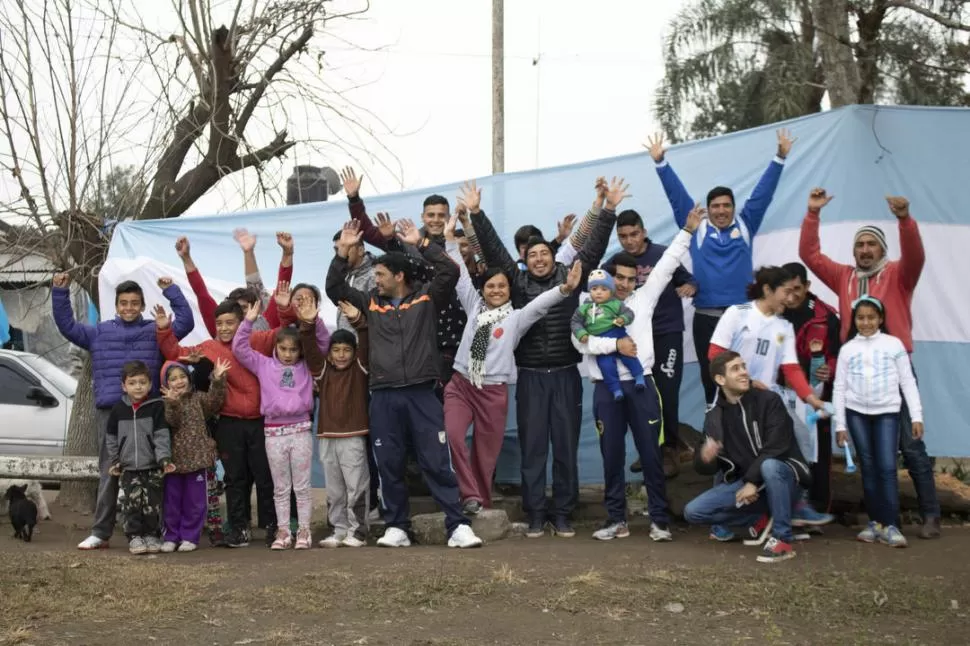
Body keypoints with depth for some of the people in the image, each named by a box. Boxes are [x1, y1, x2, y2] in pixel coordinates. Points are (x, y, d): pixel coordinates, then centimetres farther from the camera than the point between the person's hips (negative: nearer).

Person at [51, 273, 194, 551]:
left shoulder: (155, 331, 9)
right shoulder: (100, 332, 13)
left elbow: (186, 322, 1)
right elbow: (67, 326, 11)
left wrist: (172, 291, -3)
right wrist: (60, 293, 3)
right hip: (109, 411, 1)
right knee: (109, 472, 3)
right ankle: (100, 533, 5)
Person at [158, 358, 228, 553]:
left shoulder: (198, 399, 8)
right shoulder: (166, 404, 0)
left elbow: (215, 401, -7)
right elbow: (171, 422, -17)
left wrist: (218, 380, -16)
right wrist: (173, 404, -34)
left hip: (197, 457, 1)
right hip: (174, 459, -1)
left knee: (194, 501, 3)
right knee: (172, 501, 6)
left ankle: (190, 537, 12)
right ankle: (171, 537, 16)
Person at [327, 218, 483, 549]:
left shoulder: (427, 297, 4)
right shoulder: (371, 302, 12)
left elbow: (451, 272, -9)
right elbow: (334, 289, 12)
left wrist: (421, 243, -8)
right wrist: (343, 251, 4)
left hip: (422, 394, -3)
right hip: (383, 397, 3)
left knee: (438, 463, -2)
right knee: (390, 466, 7)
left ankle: (458, 526, -1)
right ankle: (397, 528, 17)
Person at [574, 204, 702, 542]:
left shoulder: (644, 298, 9)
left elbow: (666, 266, 8)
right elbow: (580, 341, -10)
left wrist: (687, 231, 5)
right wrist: (615, 343, -15)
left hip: (641, 385, 1)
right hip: (606, 389, -1)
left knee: (651, 454, 2)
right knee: (612, 456, 5)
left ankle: (659, 520, 7)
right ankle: (616, 520, 14)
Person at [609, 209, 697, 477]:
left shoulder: (663, 255, -8)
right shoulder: (614, 263, 2)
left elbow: (688, 279, -2)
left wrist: (690, 286, -24)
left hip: (667, 333, -4)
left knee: (666, 394, -5)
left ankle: (670, 451, 6)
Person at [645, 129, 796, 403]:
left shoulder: (745, 226, 9)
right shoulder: (697, 228, 7)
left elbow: (763, 192, 7)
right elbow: (677, 195, 6)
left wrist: (780, 157, 3)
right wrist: (660, 162, 1)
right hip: (706, 316, 0)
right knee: (710, 377, 6)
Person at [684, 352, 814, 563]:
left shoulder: (769, 401, -10)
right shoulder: (714, 415, 2)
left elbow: (776, 448, -18)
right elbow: (705, 468, 1)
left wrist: (753, 482, -23)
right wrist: (705, 458, -23)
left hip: (783, 477, -5)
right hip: (742, 482, 5)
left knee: (770, 466, -40)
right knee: (693, 512, -11)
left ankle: (782, 539, -25)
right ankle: (760, 521, 5)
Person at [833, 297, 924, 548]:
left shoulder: (893, 344, 2)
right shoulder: (848, 348, 6)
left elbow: (907, 381, 2)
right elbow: (840, 387, 6)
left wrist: (917, 416, -4)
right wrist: (840, 424, 2)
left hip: (887, 412, -2)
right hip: (857, 413, 2)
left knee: (887, 467, -10)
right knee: (868, 468, 5)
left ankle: (890, 525, -8)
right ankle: (875, 522, 11)